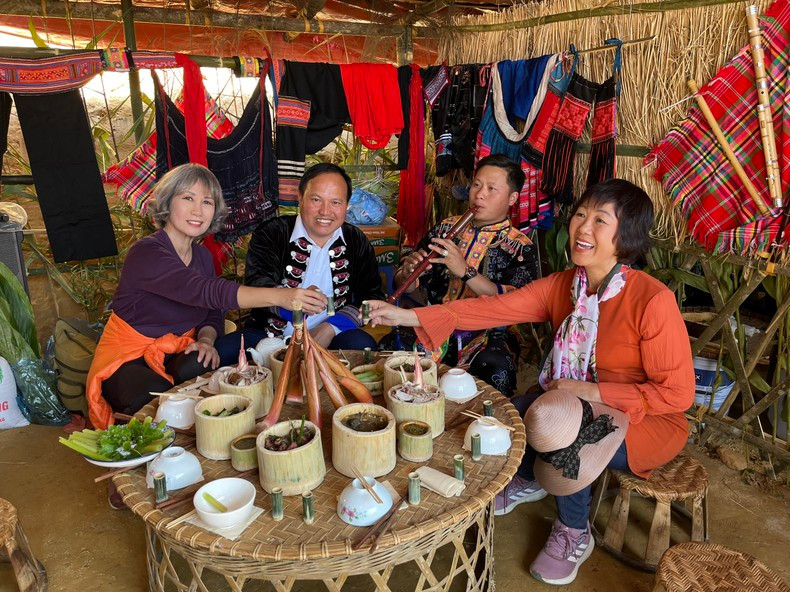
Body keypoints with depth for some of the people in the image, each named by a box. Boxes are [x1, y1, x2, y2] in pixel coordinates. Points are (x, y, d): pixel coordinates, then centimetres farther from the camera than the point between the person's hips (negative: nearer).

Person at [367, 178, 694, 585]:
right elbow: (494, 307, -15)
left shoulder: (652, 300, -26)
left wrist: (592, 392, -26)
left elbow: (677, 394, -20)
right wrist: (409, 316, -22)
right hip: (579, 406, 6)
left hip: (649, 419, -5)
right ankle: (528, 479, 27)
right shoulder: (561, 285, -8)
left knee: (561, 441, -29)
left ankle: (574, 535, 4)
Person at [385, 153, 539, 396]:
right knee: (389, 347, -27)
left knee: (496, 367, -35)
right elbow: (404, 285, 12)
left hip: (487, 334, -2)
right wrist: (408, 271, -13)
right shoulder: (445, 229, 12)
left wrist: (465, 272, -25)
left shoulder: (521, 248, 2)